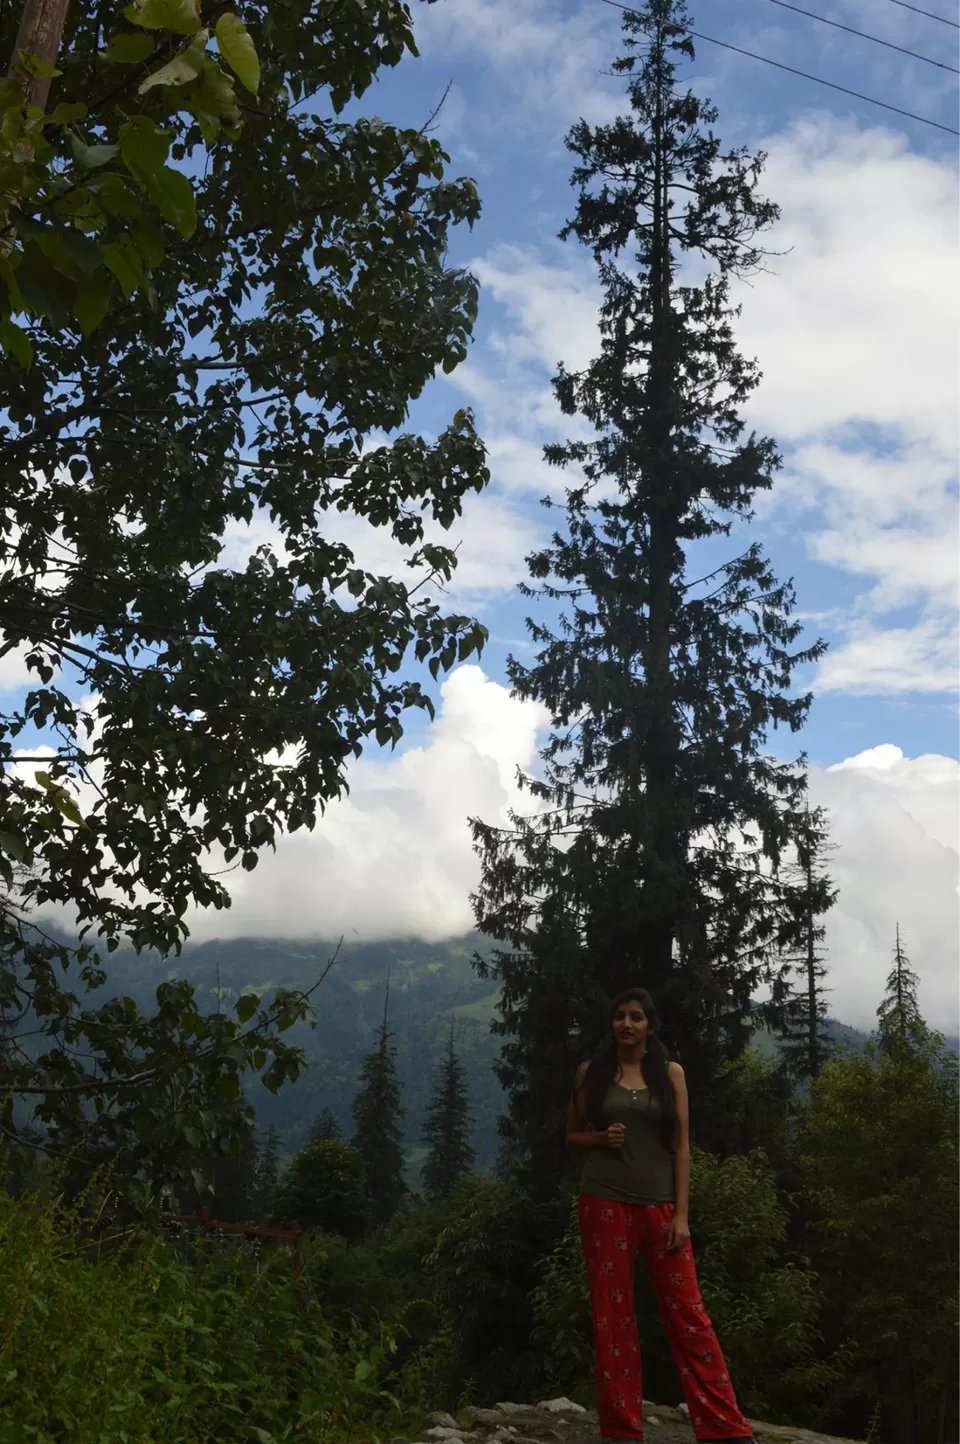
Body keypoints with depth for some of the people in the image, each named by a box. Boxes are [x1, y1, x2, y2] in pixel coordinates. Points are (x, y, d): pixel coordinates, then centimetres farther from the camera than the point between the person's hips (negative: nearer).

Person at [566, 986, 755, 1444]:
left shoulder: (670, 1073, 4)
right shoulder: (591, 1072, 4)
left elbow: (681, 1145, 3)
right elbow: (572, 1136, 13)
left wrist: (682, 1214, -4)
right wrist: (602, 1138, -9)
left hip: (659, 1204, 0)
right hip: (605, 1204, 0)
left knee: (687, 1313, 1)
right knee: (612, 1313, 4)